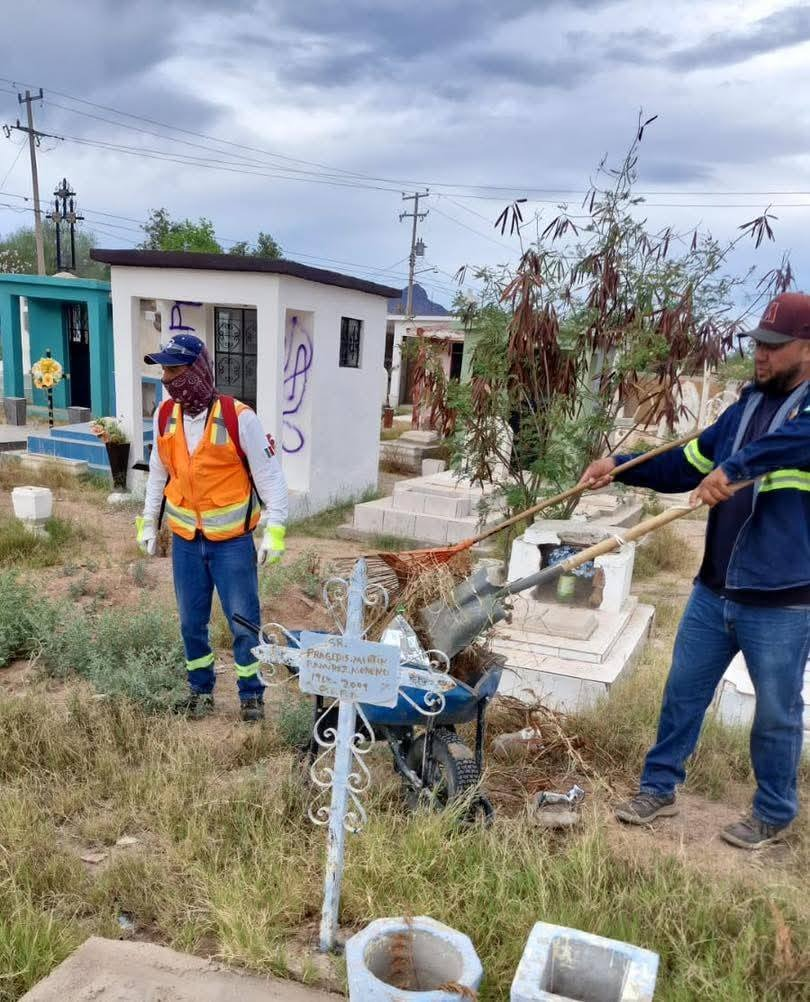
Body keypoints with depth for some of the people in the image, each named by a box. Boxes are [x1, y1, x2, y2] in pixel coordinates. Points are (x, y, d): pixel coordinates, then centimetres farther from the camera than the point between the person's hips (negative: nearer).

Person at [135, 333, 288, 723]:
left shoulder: (238, 417, -16)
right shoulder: (164, 416, 0)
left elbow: (269, 475, -12)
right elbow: (159, 473, 13)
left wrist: (274, 529, -17)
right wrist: (149, 523, 14)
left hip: (232, 542, -4)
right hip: (185, 540, 4)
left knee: (244, 621, 5)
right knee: (192, 622, 14)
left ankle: (251, 693, 24)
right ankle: (200, 688, 34)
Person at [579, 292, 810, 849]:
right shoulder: (749, 405, 11)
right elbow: (687, 463, 14)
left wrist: (735, 468, -43)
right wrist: (620, 467, 4)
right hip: (714, 592, 6)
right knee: (683, 692, 14)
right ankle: (659, 788, 31)